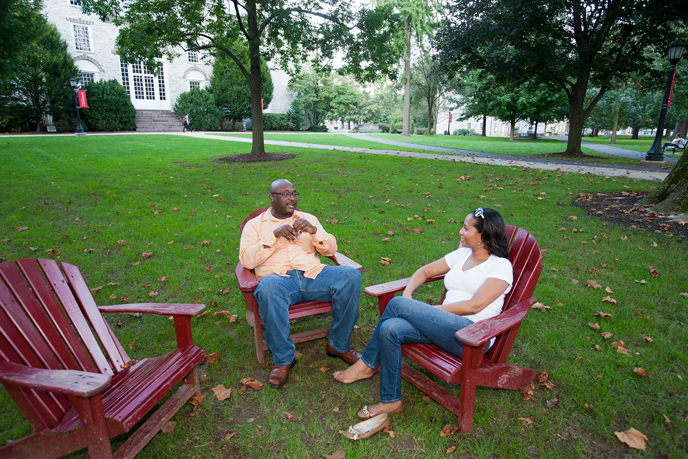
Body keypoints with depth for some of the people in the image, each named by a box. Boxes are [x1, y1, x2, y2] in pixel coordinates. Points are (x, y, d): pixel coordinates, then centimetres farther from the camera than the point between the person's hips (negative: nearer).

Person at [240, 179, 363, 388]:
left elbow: (331, 249, 13)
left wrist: (314, 231, -6)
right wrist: (274, 235, -11)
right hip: (278, 278, -2)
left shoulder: (308, 219, 22)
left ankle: (339, 345, -8)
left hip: (312, 274, 3)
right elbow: (246, 260, -2)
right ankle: (283, 359, -20)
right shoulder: (254, 224, 14)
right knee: (267, 288, -40)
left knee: (351, 275, -25)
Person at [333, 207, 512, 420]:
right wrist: (407, 295, 0)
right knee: (390, 329, -24)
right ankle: (391, 401, -10)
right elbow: (426, 271, 20)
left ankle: (366, 365, -5)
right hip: (446, 326, 7)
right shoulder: (462, 254, 18)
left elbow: (475, 305, -14)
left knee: (397, 304, -22)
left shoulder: (501, 265, -3)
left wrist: (428, 310, -13)